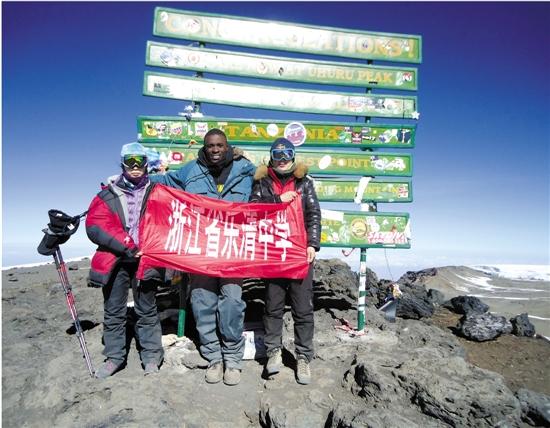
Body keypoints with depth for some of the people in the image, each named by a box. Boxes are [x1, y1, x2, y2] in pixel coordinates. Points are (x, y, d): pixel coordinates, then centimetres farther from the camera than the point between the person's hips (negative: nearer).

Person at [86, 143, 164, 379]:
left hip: (145, 260, -1)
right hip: (115, 260, 1)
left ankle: (151, 356, 18)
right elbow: (94, 226, -5)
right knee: (113, 311, 10)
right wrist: (124, 246, -14)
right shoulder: (108, 194, 5)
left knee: (147, 310, 7)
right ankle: (114, 356, 25)